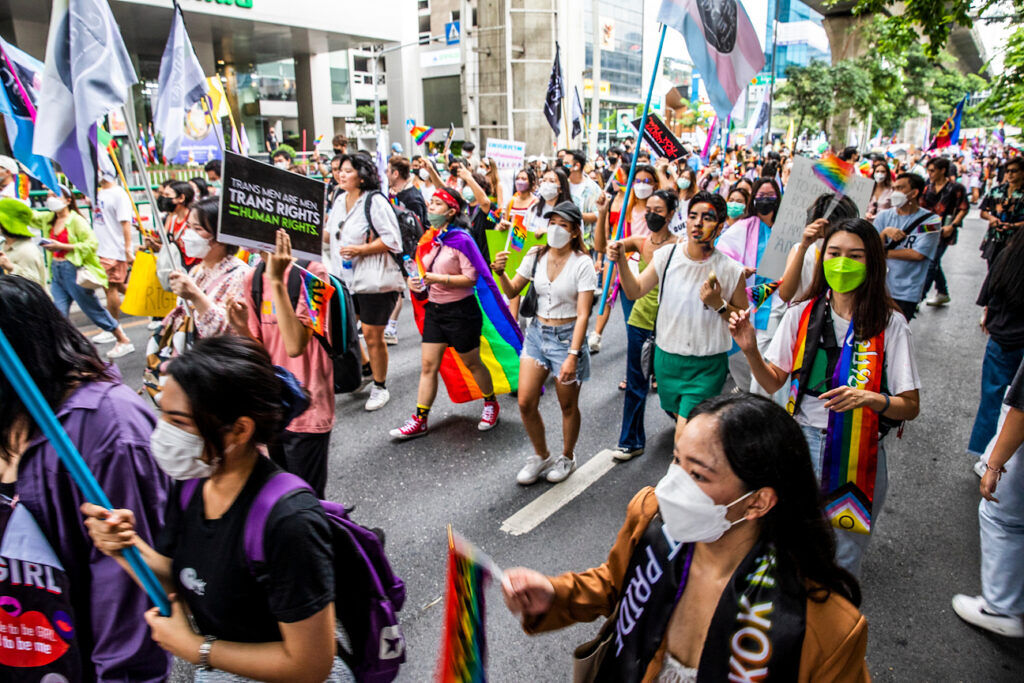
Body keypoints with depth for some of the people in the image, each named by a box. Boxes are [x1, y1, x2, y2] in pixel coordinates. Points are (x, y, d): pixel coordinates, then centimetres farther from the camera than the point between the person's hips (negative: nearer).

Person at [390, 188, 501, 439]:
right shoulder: (430, 237, 8)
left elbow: (471, 278, -19)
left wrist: (440, 279, -24)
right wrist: (416, 281, 0)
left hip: (460, 310, -7)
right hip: (434, 309, 7)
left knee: (471, 363, 10)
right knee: (428, 365, 5)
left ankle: (491, 404, 33)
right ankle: (419, 420, 11)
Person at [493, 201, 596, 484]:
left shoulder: (582, 263, -14)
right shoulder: (536, 255, 1)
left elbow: (583, 314, -17)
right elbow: (513, 292, 7)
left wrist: (572, 355, -23)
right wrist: (501, 272, -14)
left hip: (567, 336, -4)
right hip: (537, 333, 4)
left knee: (568, 406, 11)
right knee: (525, 403, 2)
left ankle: (567, 458, 35)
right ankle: (541, 456, 26)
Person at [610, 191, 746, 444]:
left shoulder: (731, 270, -12)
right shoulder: (667, 255, -4)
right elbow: (635, 291, -2)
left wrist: (719, 305, -21)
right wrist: (621, 262, -17)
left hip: (706, 366, -4)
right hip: (667, 357, 4)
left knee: (683, 437, -11)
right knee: (677, 415, 23)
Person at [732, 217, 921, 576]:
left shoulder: (890, 325, -8)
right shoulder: (802, 314, 0)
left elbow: (910, 406, -7)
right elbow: (774, 382, 4)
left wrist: (869, 399, -26)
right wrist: (751, 351, -14)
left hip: (857, 453, -2)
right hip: (801, 442, 2)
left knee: (841, 562, 12)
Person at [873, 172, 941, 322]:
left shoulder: (930, 221, -5)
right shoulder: (884, 216, 7)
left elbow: (918, 254, -13)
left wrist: (885, 252, -7)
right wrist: (885, 232, -16)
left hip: (906, 292, -3)